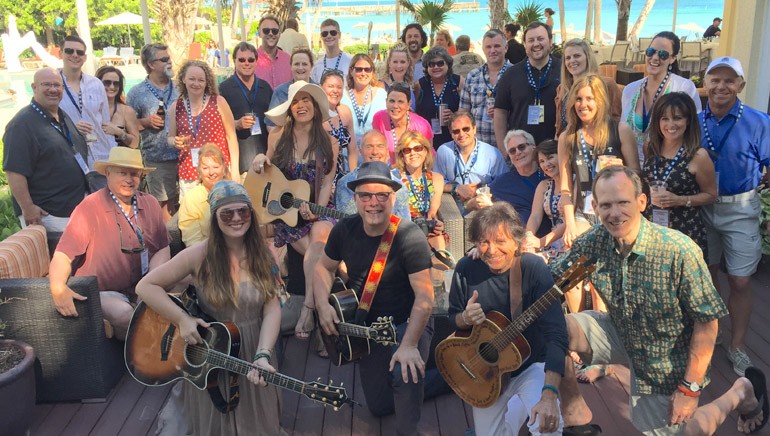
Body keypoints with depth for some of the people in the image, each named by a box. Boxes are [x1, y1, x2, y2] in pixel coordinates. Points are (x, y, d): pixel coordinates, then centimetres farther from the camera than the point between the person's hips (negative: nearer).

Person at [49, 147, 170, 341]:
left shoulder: (150, 204, 6)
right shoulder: (89, 208, -8)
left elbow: (162, 249, 6)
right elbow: (63, 254, -13)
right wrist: (58, 287, -32)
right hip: (103, 293, -5)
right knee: (124, 313, -35)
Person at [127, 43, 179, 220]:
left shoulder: (179, 88, 8)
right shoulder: (136, 94, -1)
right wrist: (146, 122, -14)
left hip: (185, 155, 3)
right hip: (157, 159, -3)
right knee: (164, 205, 8)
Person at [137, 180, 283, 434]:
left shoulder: (261, 256, -5)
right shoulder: (199, 256, -16)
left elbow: (272, 309, -10)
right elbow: (145, 287, -13)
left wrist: (263, 355, -24)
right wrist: (182, 320, -22)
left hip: (252, 357, 3)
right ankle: (178, 412, 42)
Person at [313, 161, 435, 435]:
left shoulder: (409, 236, -25)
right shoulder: (345, 230, -8)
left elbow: (425, 295, -28)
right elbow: (323, 267, 7)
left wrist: (409, 345, -36)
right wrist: (323, 305, -10)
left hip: (407, 323, -5)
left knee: (405, 374, -34)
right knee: (379, 406, 12)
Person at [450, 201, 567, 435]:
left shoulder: (533, 268, -21)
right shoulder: (466, 269, -10)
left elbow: (556, 334, -29)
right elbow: (453, 318, 5)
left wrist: (549, 394, -39)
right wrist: (465, 318, -20)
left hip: (532, 366, -4)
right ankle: (514, 407, 36)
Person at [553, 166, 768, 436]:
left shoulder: (679, 251, -27)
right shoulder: (592, 242, -16)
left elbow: (707, 321, -19)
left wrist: (690, 388, -17)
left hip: (666, 360, -3)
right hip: (621, 335, 4)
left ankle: (741, 392, 26)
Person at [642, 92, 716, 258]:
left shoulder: (698, 156, -12)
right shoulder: (651, 149, 1)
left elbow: (710, 195, -3)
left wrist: (680, 200, -17)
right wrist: (649, 195, -3)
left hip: (685, 231, -4)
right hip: (651, 229, 4)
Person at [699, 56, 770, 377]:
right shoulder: (695, 122, 0)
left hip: (740, 210, -3)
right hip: (702, 207, 3)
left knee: (740, 281, 2)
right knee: (705, 273, 15)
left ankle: (737, 346, 19)